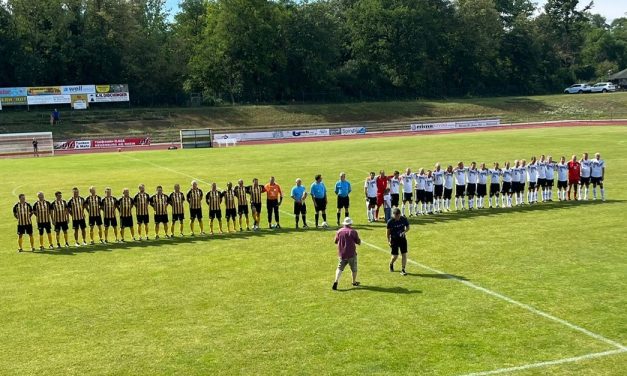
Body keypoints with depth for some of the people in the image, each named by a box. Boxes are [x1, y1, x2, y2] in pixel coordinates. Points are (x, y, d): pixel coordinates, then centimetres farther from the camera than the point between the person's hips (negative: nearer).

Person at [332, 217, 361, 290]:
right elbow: (358, 242, -6)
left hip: (341, 254, 2)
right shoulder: (353, 231, -10)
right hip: (351, 254, -2)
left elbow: (336, 241, 11)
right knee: (354, 269, 16)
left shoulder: (339, 231, 0)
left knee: (340, 268, 5)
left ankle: (336, 281, -15)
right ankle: (354, 282, 30)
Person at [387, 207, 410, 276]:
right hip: (394, 239, -2)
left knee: (404, 254, -4)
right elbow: (388, 231, -4)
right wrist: (388, 241, -5)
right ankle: (391, 264, 33)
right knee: (395, 256, -1)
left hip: (402, 238, 2)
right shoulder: (390, 222, -14)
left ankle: (403, 270, 5)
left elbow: (408, 227, 4)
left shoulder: (404, 219, -10)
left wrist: (404, 232, -16)